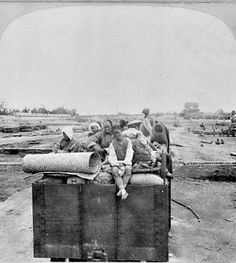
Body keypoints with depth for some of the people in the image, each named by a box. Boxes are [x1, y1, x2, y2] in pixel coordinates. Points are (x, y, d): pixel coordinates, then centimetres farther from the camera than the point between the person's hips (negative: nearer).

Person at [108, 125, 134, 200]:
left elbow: (129, 154, -5)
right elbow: (112, 156, -4)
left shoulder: (127, 141, 4)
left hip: (126, 162, -1)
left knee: (128, 169, -34)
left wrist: (124, 163, -20)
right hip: (116, 162, 1)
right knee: (114, 171, -31)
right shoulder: (112, 143, 6)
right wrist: (117, 164, -21)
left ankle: (121, 190, -36)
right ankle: (123, 191, -41)